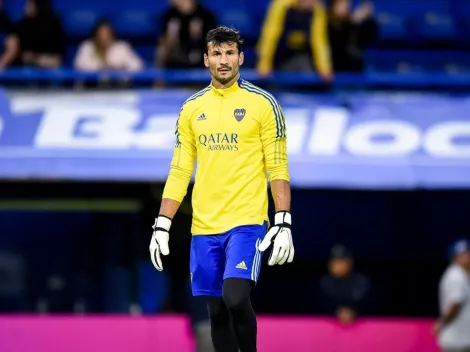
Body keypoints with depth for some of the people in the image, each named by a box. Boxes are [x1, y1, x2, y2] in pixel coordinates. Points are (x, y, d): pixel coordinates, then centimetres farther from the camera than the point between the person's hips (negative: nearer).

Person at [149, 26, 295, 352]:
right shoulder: (192, 108, 9)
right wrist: (162, 226, 3)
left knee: (236, 298, -21)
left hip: (247, 221, -4)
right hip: (204, 226, 4)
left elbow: (278, 168, -3)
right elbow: (179, 171, 11)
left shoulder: (263, 103, -2)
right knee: (217, 312, 6)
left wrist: (283, 223, -11)